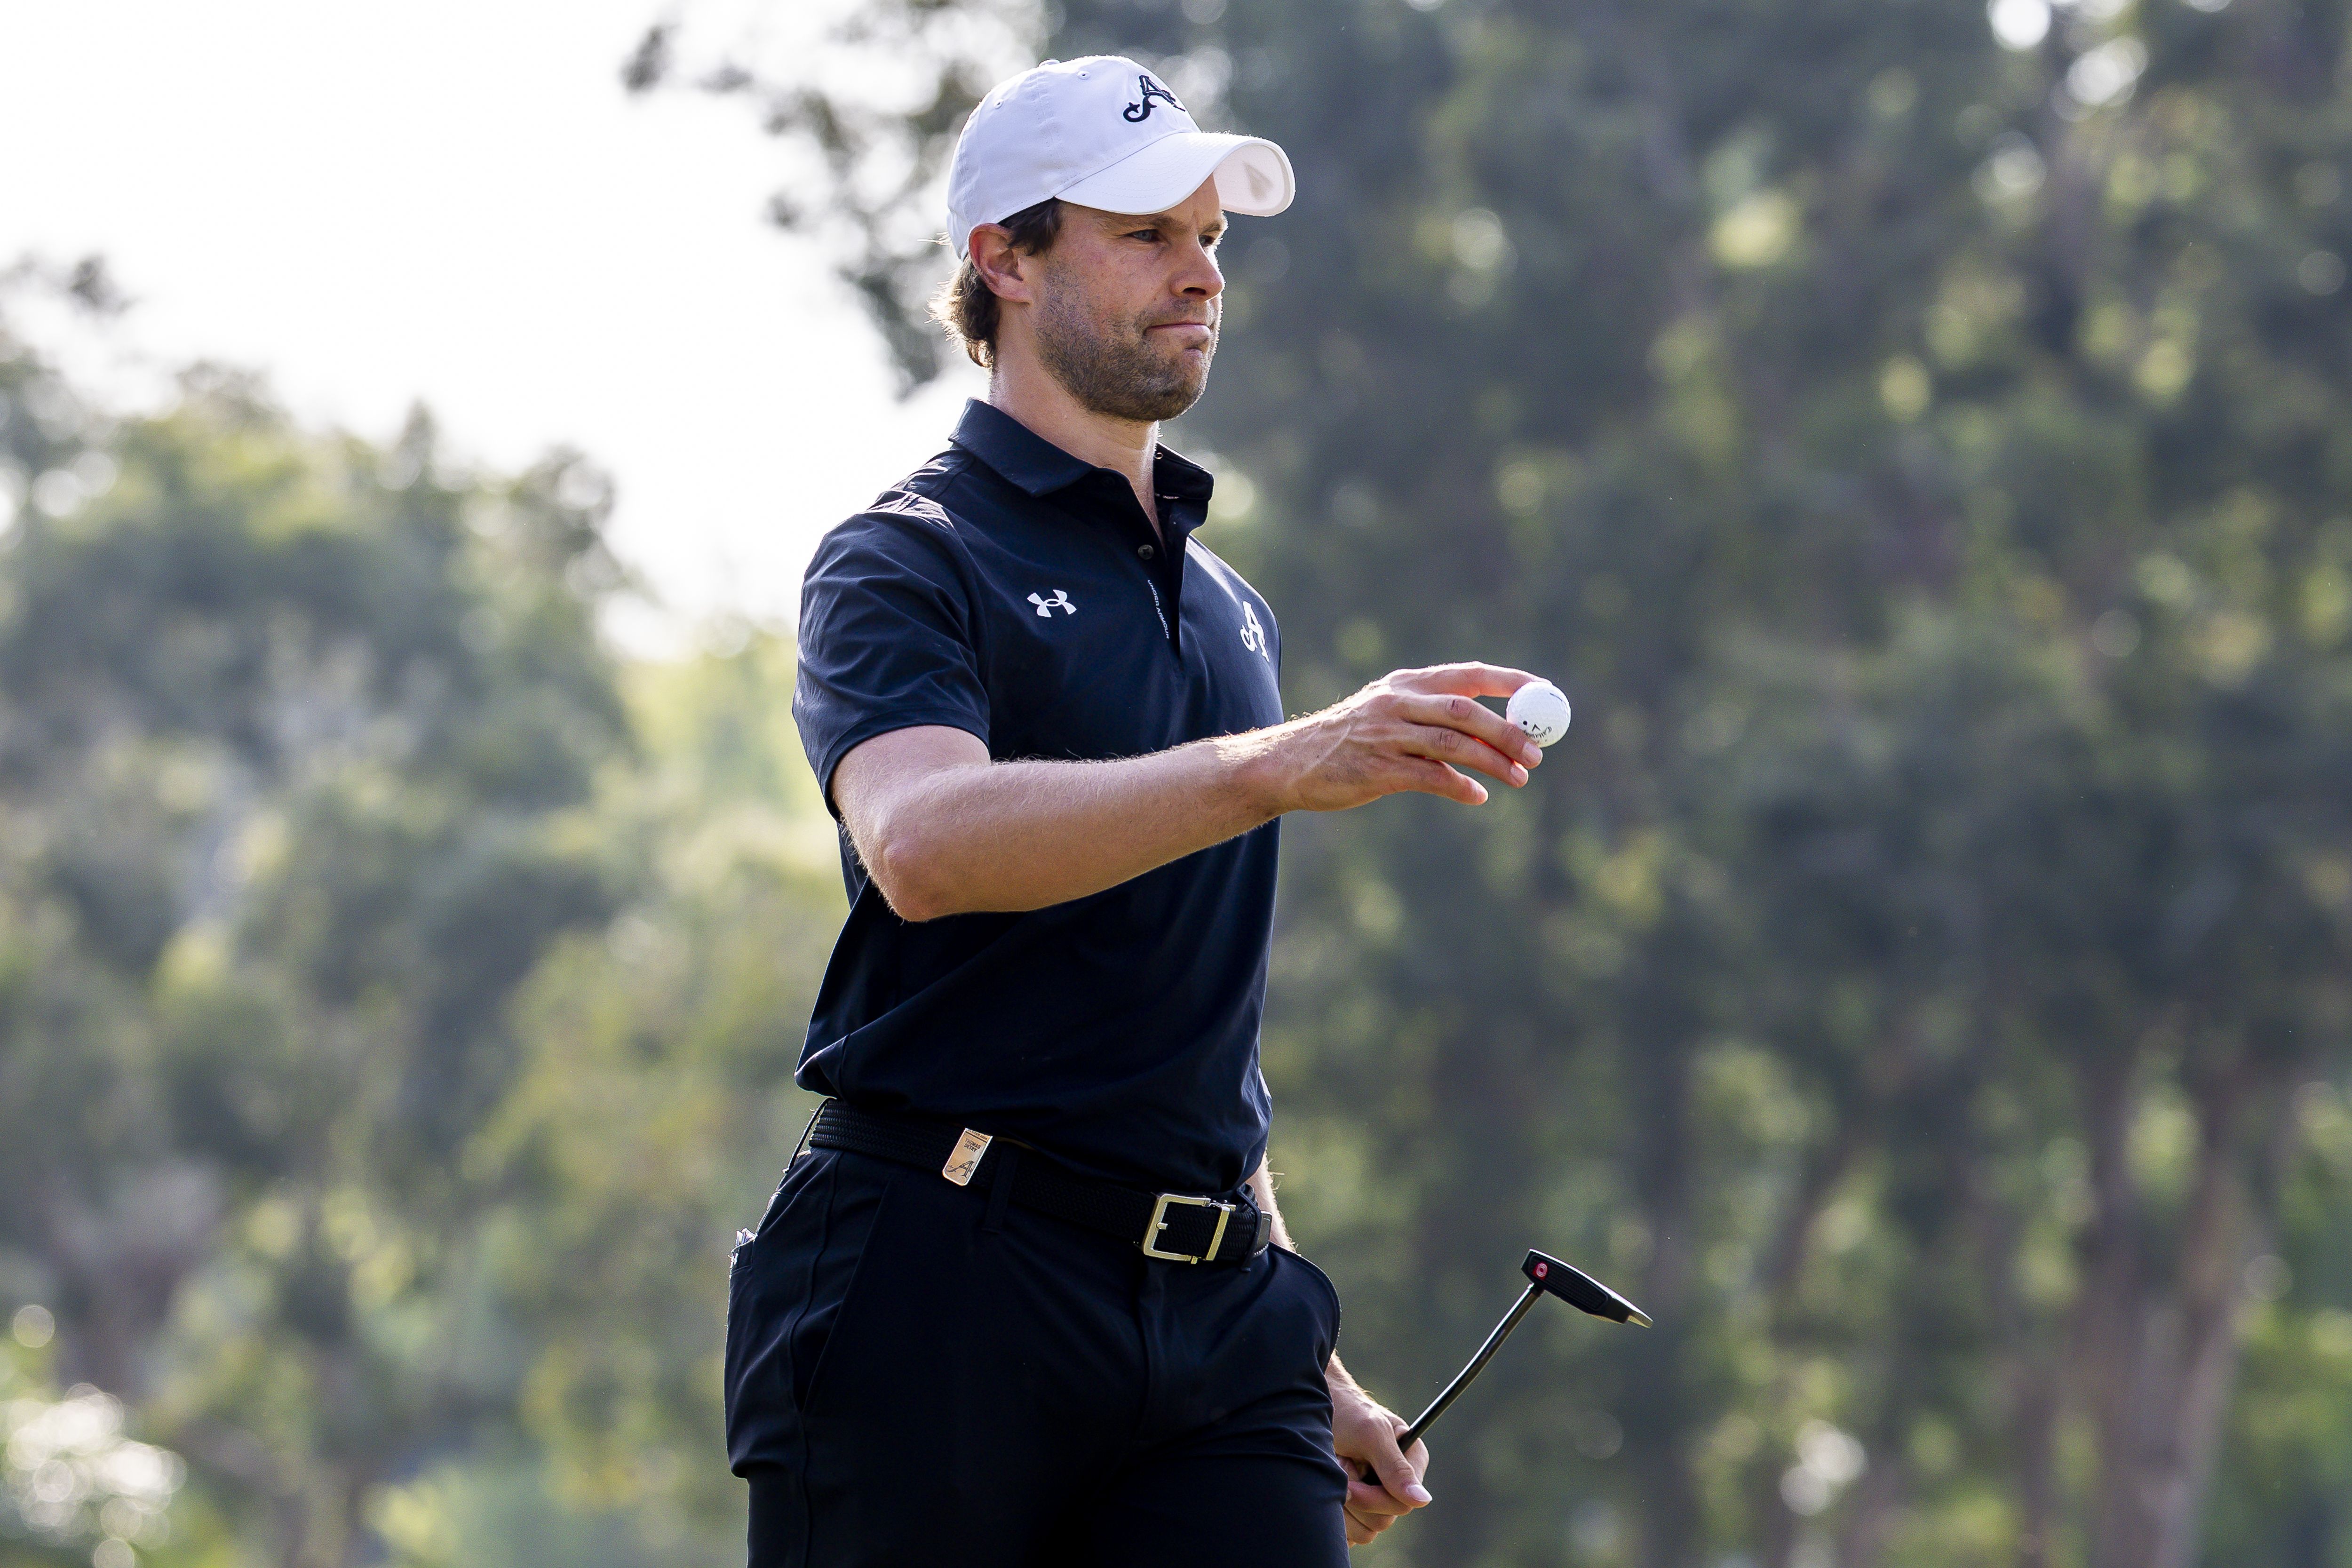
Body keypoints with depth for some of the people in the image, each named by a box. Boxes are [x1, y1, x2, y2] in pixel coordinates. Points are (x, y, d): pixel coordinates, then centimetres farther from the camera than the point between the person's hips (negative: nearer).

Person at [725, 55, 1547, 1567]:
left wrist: (1306, 1367, 25)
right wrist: (1281, 767, -34)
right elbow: (923, 842, -24)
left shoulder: (1233, 605, 22)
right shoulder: (907, 562, -1)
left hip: (1211, 1322, 5)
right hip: (939, 1298, -5)